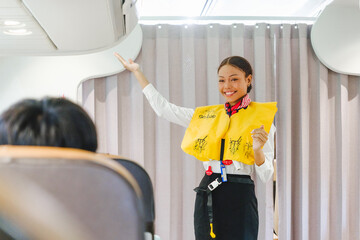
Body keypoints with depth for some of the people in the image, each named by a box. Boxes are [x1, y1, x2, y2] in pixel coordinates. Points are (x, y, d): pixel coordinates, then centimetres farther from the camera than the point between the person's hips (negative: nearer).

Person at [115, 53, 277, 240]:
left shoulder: (260, 119, 0)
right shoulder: (207, 116, 12)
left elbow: (265, 176, -1)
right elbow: (163, 108, 16)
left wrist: (257, 150, -22)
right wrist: (137, 71, 18)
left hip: (239, 197, -4)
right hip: (207, 195, 4)